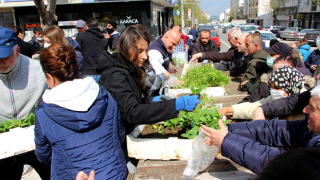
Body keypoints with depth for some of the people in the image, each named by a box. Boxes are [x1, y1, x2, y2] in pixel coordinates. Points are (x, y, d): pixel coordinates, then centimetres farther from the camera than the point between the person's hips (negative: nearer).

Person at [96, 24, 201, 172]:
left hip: (126, 135, 8)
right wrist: (176, 105, -42)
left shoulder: (130, 69, 4)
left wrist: (151, 100, -2)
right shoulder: (115, 75, -26)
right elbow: (132, 112, -38)